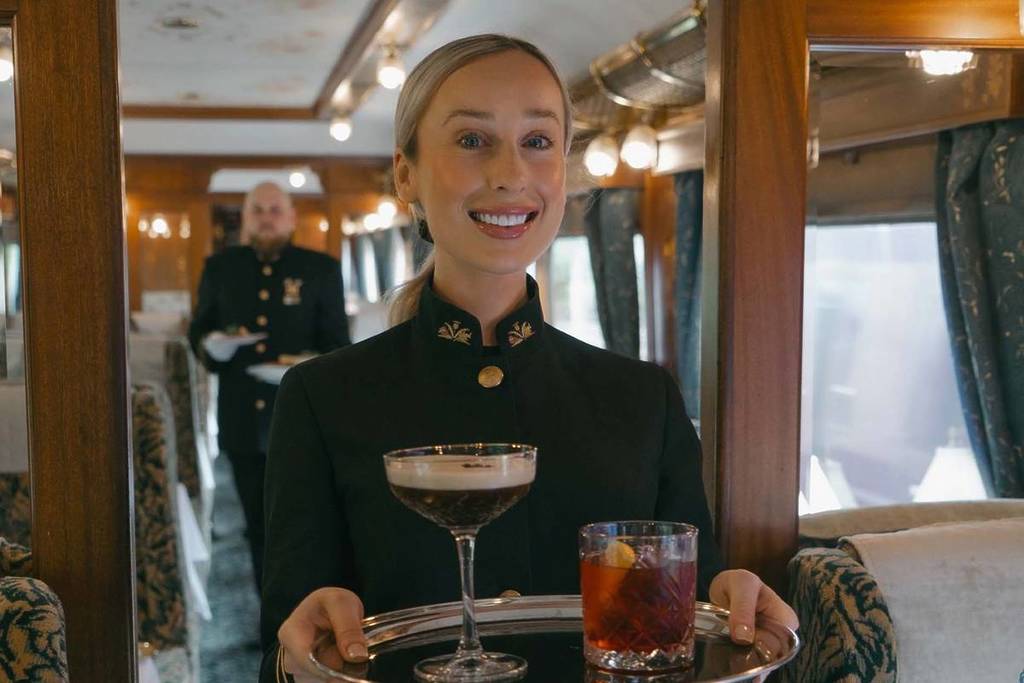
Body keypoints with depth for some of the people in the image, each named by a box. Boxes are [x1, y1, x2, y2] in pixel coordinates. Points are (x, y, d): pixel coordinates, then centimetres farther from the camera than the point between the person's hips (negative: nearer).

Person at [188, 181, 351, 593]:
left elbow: (337, 341, 2)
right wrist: (211, 346, -10)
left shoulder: (320, 269, 3)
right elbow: (198, 330, 14)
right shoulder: (220, 268, 10)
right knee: (260, 528, 12)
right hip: (243, 421, 3)